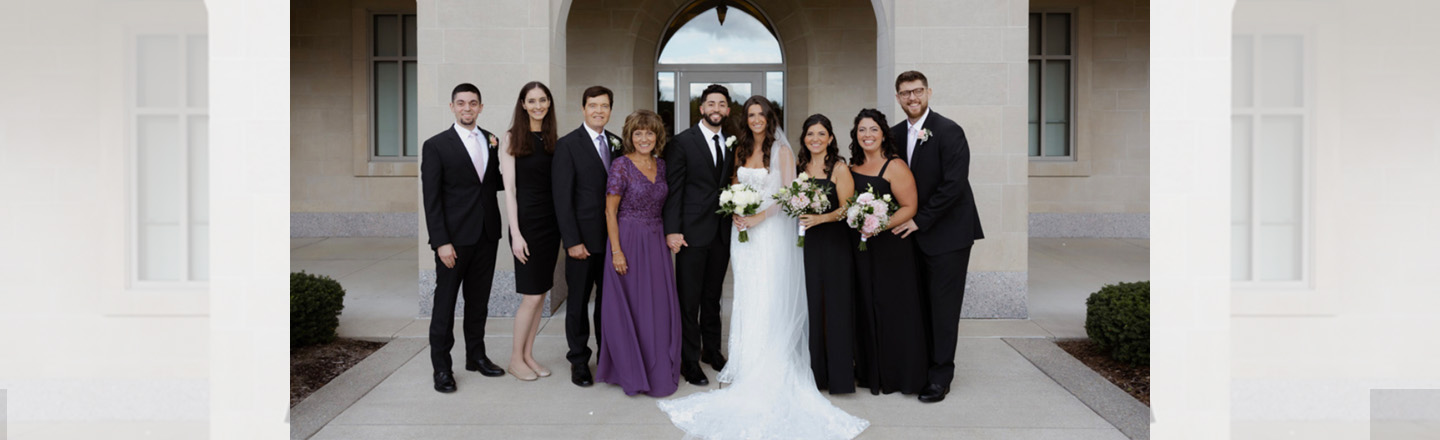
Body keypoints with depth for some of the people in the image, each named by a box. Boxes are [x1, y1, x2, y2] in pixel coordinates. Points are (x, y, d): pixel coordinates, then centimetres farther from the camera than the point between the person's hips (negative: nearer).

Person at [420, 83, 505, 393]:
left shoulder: (492, 142, 9)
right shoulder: (436, 145, -5)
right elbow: (431, 198, -8)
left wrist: (501, 156, -5)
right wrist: (441, 242, -15)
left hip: (486, 235, 5)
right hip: (455, 237, -5)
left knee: (479, 299, 14)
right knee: (445, 303, 1)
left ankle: (476, 356, 27)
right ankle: (441, 367, 10)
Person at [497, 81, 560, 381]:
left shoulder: (551, 140, 10)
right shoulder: (511, 139, -5)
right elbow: (509, 189, -9)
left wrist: (563, 224, 3)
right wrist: (516, 233, -14)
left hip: (551, 221, 5)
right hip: (527, 220, -5)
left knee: (541, 292, 9)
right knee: (532, 295, -4)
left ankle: (528, 355, 21)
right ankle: (516, 359, 12)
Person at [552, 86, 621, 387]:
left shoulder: (617, 144, 9)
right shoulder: (568, 145, -6)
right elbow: (562, 198, -10)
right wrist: (572, 241, -14)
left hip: (613, 237, 4)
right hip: (583, 238, -4)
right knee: (578, 301, 7)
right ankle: (579, 360, 20)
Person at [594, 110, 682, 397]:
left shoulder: (660, 166, 9)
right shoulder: (621, 165, -9)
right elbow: (610, 210, -10)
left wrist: (669, 238, 8)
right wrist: (616, 251, -14)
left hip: (656, 244, 6)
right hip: (628, 243, -6)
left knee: (660, 308, 8)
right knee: (630, 308, 2)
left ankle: (658, 371, 21)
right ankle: (631, 372, 16)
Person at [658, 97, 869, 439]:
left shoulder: (782, 151, -4)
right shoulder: (740, 150, 13)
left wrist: (759, 217, -18)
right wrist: (735, 212, -2)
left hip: (771, 231, -5)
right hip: (743, 231, 5)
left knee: (768, 303, -5)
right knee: (746, 298, 6)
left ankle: (768, 374, 2)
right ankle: (744, 365, 12)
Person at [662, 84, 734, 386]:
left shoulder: (731, 144, 10)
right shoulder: (683, 142, -6)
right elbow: (673, 189, -9)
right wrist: (672, 230, -15)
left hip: (722, 233, 5)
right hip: (692, 233, -5)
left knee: (713, 297, 16)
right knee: (689, 300, 2)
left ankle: (712, 350, 29)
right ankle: (690, 361, 11)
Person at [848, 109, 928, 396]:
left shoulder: (895, 167, -10)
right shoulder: (852, 167, 10)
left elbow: (909, 207, -13)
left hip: (891, 247, -6)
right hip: (860, 248, 6)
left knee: (893, 308, 0)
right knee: (866, 307, 11)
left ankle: (898, 375, 13)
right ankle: (870, 372, 23)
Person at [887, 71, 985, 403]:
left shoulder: (948, 131, -12)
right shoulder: (896, 134, 9)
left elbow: (954, 184, -18)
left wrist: (920, 220, -17)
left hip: (947, 232, -6)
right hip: (916, 233, 6)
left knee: (943, 305, -2)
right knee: (922, 304, 10)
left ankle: (940, 376, 7)